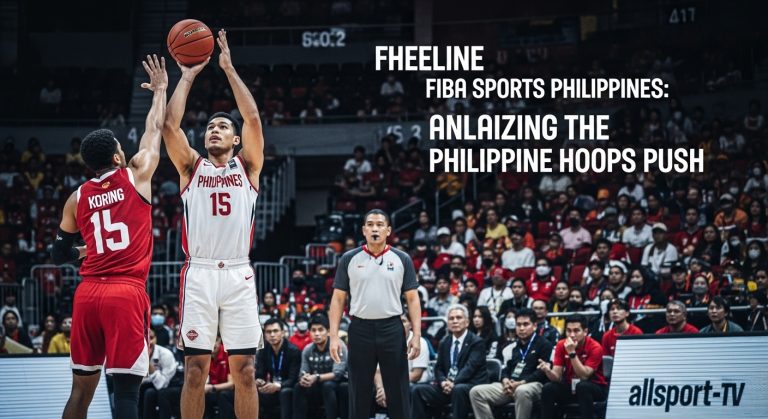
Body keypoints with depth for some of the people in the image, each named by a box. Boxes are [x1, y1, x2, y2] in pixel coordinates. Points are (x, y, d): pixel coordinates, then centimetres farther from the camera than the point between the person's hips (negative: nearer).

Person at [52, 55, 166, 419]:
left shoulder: (77, 198, 12)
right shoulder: (137, 176, 3)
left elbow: (59, 254, 21)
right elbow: (155, 128, 18)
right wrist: (160, 89, 34)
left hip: (87, 294, 4)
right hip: (127, 293, -4)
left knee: (81, 387, 11)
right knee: (126, 388, -6)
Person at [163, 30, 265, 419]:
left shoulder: (246, 167, 11)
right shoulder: (191, 166, 13)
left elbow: (253, 119, -2)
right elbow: (170, 126, -1)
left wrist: (229, 70, -1)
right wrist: (188, 77, 4)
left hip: (238, 274, 0)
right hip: (199, 273, 0)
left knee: (245, 370, 0)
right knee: (195, 368, -1)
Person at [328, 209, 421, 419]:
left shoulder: (402, 259, 5)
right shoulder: (349, 259, 5)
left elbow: (412, 299, 5)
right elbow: (338, 299, 5)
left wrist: (417, 335, -6)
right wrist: (334, 335, -4)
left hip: (392, 329, 0)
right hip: (360, 329, 0)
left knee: (398, 393, 1)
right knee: (359, 393, 4)